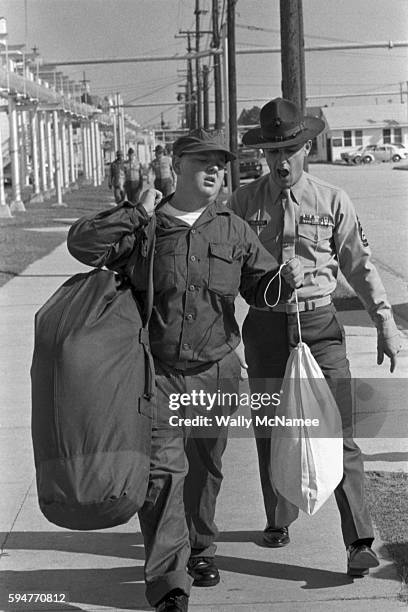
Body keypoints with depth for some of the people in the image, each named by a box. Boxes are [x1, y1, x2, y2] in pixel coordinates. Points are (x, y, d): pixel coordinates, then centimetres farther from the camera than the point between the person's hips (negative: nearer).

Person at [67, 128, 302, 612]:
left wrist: (284, 279, -13)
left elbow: (259, 286, 9)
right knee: (161, 471, -11)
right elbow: (82, 243, -15)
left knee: (204, 469, 17)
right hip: (156, 372, -3)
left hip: (216, 372, 3)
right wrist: (139, 213, -19)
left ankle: (199, 550, 39)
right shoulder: (143, 227, -3)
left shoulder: (233, 231, 6)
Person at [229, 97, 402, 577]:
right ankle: (277, 522, 30)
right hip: (265, 327, 1)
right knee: (270, 433, 11)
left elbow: (359, 264, 8)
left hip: (319, 325, -1)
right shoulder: (242, 203, 4)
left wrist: (384, 320, 2)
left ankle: (359, 541, -4)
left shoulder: (332, 201, 3)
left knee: (336, 432, -6)